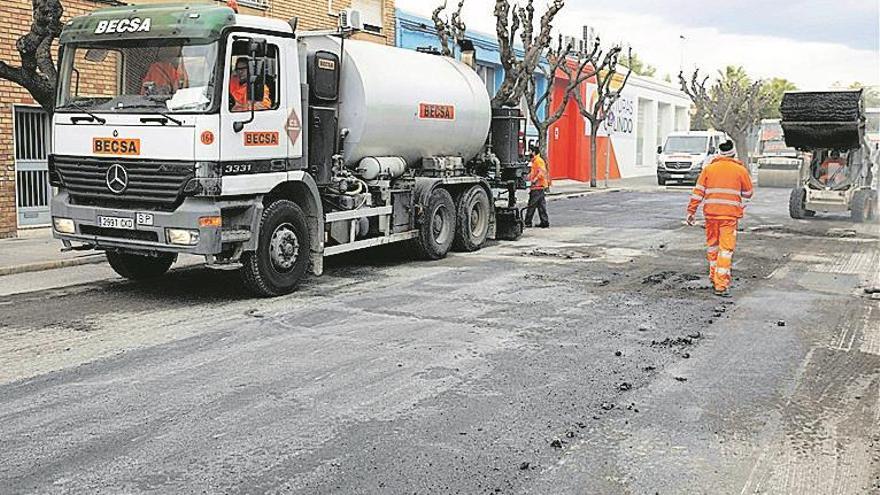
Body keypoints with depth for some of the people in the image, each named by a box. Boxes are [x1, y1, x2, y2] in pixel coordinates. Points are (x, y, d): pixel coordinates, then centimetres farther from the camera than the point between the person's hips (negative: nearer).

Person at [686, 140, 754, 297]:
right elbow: (748, 193, 10)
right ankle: (721, 285, -10)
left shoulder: (709, 168, 6)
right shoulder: (741, 170, 1)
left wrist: (691, 211, 4)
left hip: (711, 213, 3)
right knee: (726, 248, -4)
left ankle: (714, 277, 31)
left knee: (712, 244, 19)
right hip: (730, 214, -3)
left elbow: (698, 191, 2)